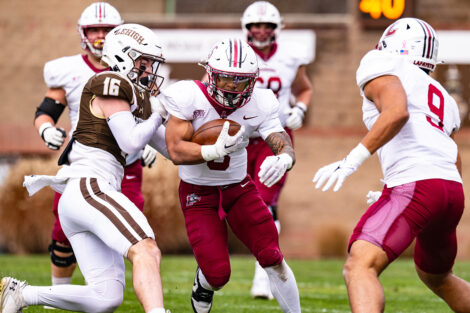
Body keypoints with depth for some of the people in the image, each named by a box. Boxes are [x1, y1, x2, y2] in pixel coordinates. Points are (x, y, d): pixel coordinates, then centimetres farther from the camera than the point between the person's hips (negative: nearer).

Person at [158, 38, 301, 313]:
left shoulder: (259, 105, -13)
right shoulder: (189, 97, -22)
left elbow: (285, 146, -19)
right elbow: (176, 151, -24)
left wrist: (283, 160, -45)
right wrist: (217, 150, -40)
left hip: (239, 187, 3)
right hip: (198, 192, -3)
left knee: (272, 258, -9)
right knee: (218, 275, -10)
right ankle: (203, 284, 28)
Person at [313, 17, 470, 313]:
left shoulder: (381, 68, 7)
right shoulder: (442, 97, 31)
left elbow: (397, 111, -15)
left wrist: (352, 160, -19)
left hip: (415, 185, -9)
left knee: (360, 267, -21)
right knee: (436, 276, 32)